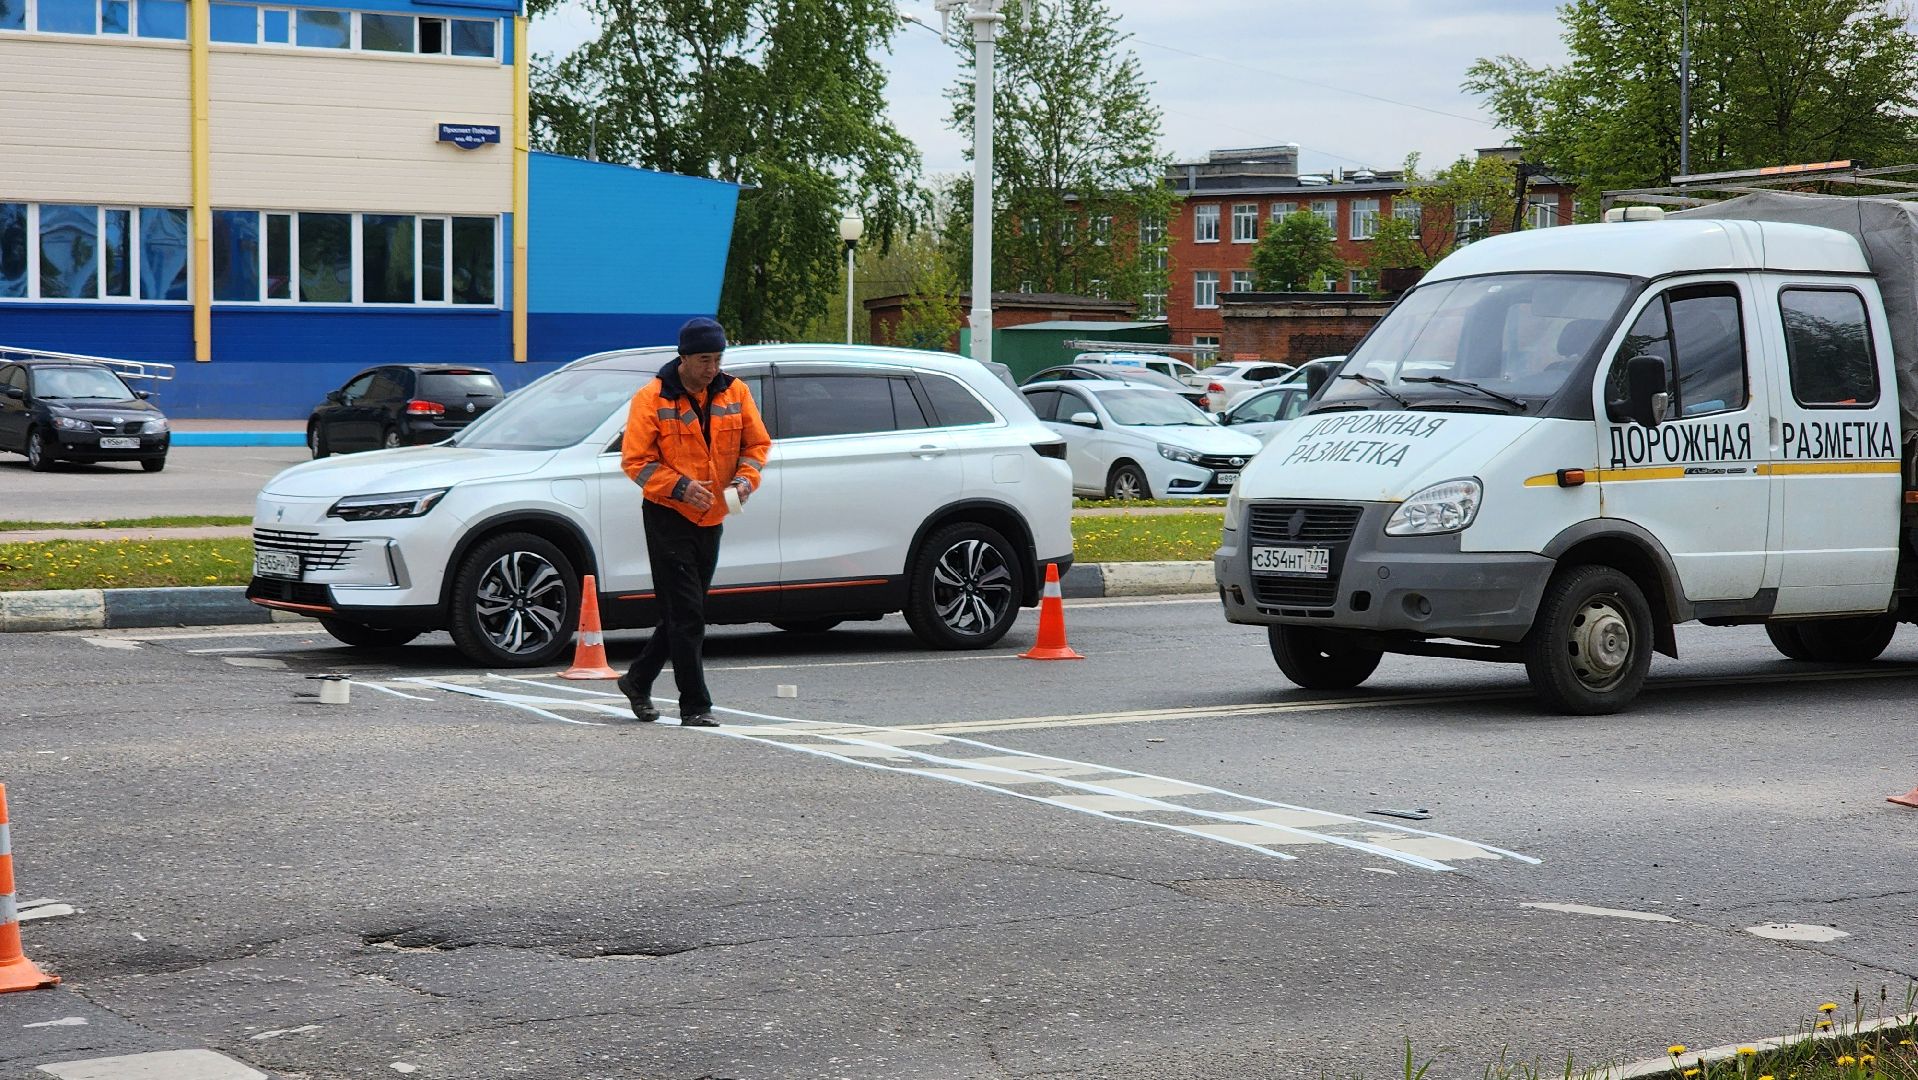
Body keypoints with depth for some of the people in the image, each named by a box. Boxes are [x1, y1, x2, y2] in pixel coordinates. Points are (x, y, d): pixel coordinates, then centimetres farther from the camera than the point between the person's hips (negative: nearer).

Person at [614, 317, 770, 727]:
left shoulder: (735, 393, 4)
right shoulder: (652, 399, -10)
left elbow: (757, 443, 11)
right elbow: (635, 459, -10)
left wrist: (746, 478, -9)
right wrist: (680, 487, -22)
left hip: (711, 520, 6)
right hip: (668, 519, -6)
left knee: (685, 613, 14)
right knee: (686, 615, -8)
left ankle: (638, 680, 32)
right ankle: (695, 706, -5)